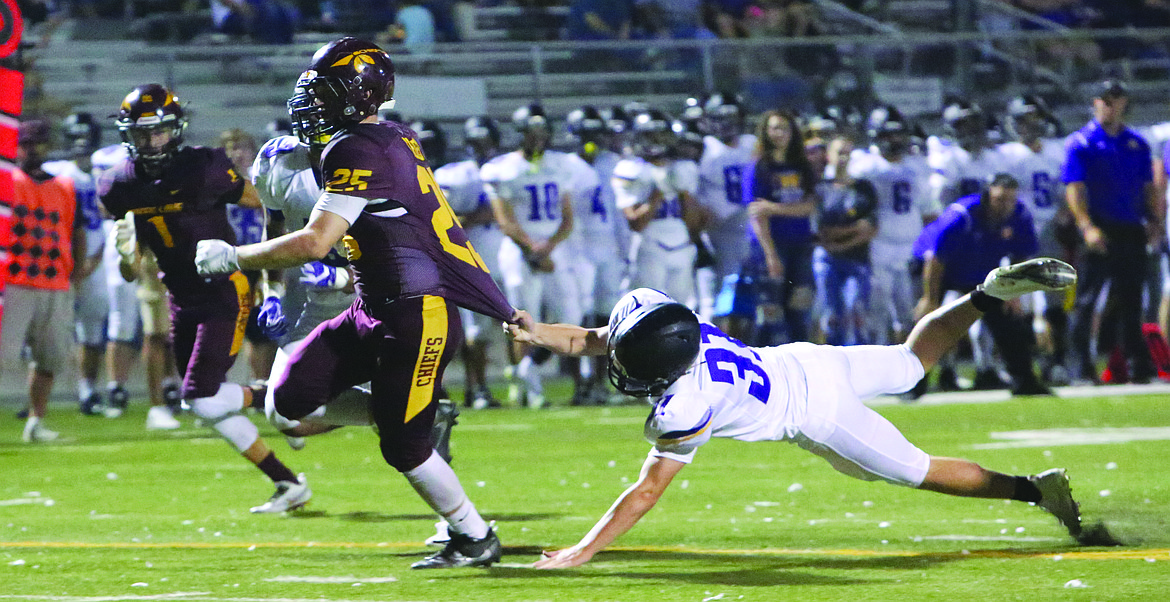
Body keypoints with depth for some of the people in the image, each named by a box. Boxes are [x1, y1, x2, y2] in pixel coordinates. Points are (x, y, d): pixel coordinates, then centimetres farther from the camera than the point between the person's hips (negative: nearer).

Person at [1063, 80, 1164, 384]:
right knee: (1087, 299, -5)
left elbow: (1149, 188, 18)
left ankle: (1138, 362, 12)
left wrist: (1155, 222, 5)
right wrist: (1087, 227, -20)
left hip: (1132, 231, 5)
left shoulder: (1137, 144, 15)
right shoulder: (1081, 143, 0)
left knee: (1130, 300, 8)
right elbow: (1074, 188, -8)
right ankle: (1082, 364, -2)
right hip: (1100, 231, -5)